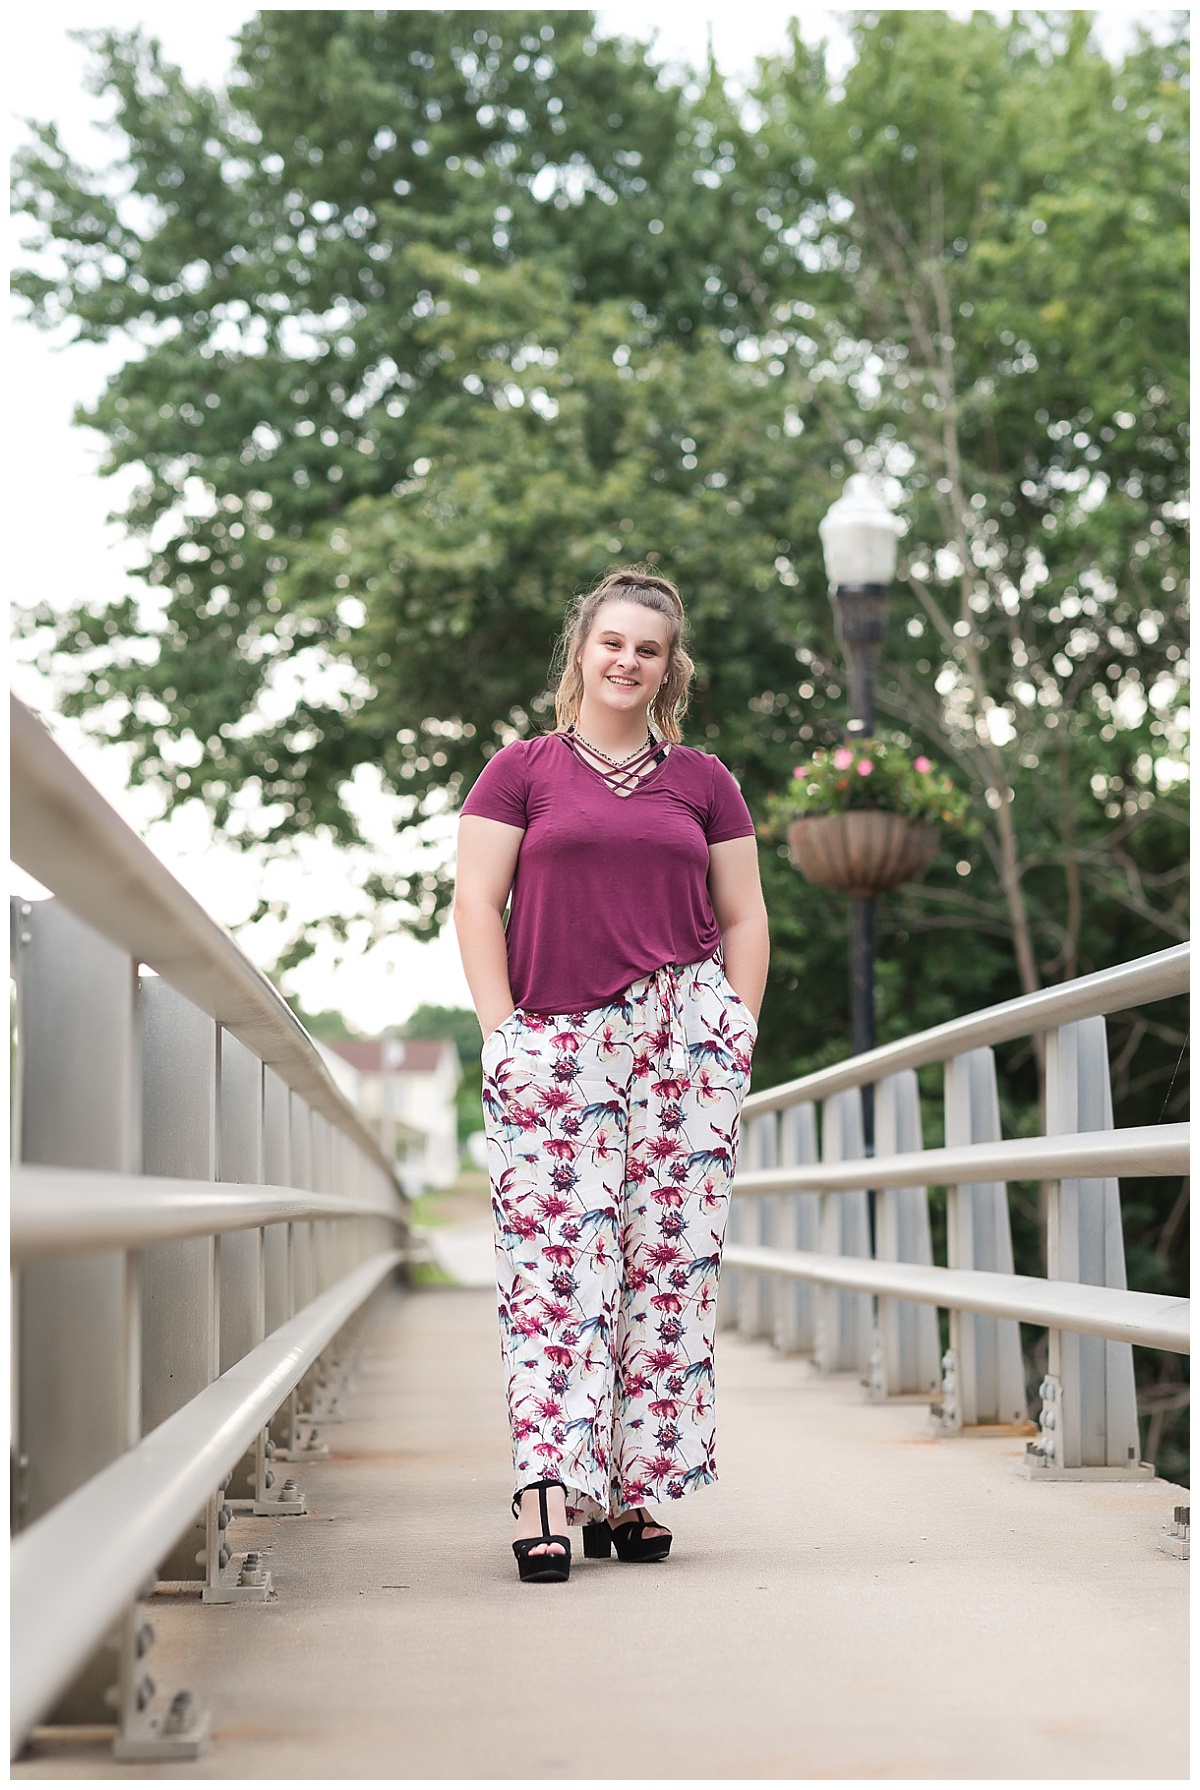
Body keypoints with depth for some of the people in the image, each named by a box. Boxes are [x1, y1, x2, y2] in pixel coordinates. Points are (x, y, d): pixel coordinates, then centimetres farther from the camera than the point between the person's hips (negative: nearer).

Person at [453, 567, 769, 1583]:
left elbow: (743, 915, 15)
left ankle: (631, 1491, 5)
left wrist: (739, 1023, 3)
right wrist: (502, 1028, -5)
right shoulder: (521, 772, 9)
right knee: (552, 1256, -9)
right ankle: (547, 1492, -13)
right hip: (555, 1042, -2)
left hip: (685, 1038, 2)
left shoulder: (703, 781, 14)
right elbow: (476, 902, 4)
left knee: (670, 1253, -1)